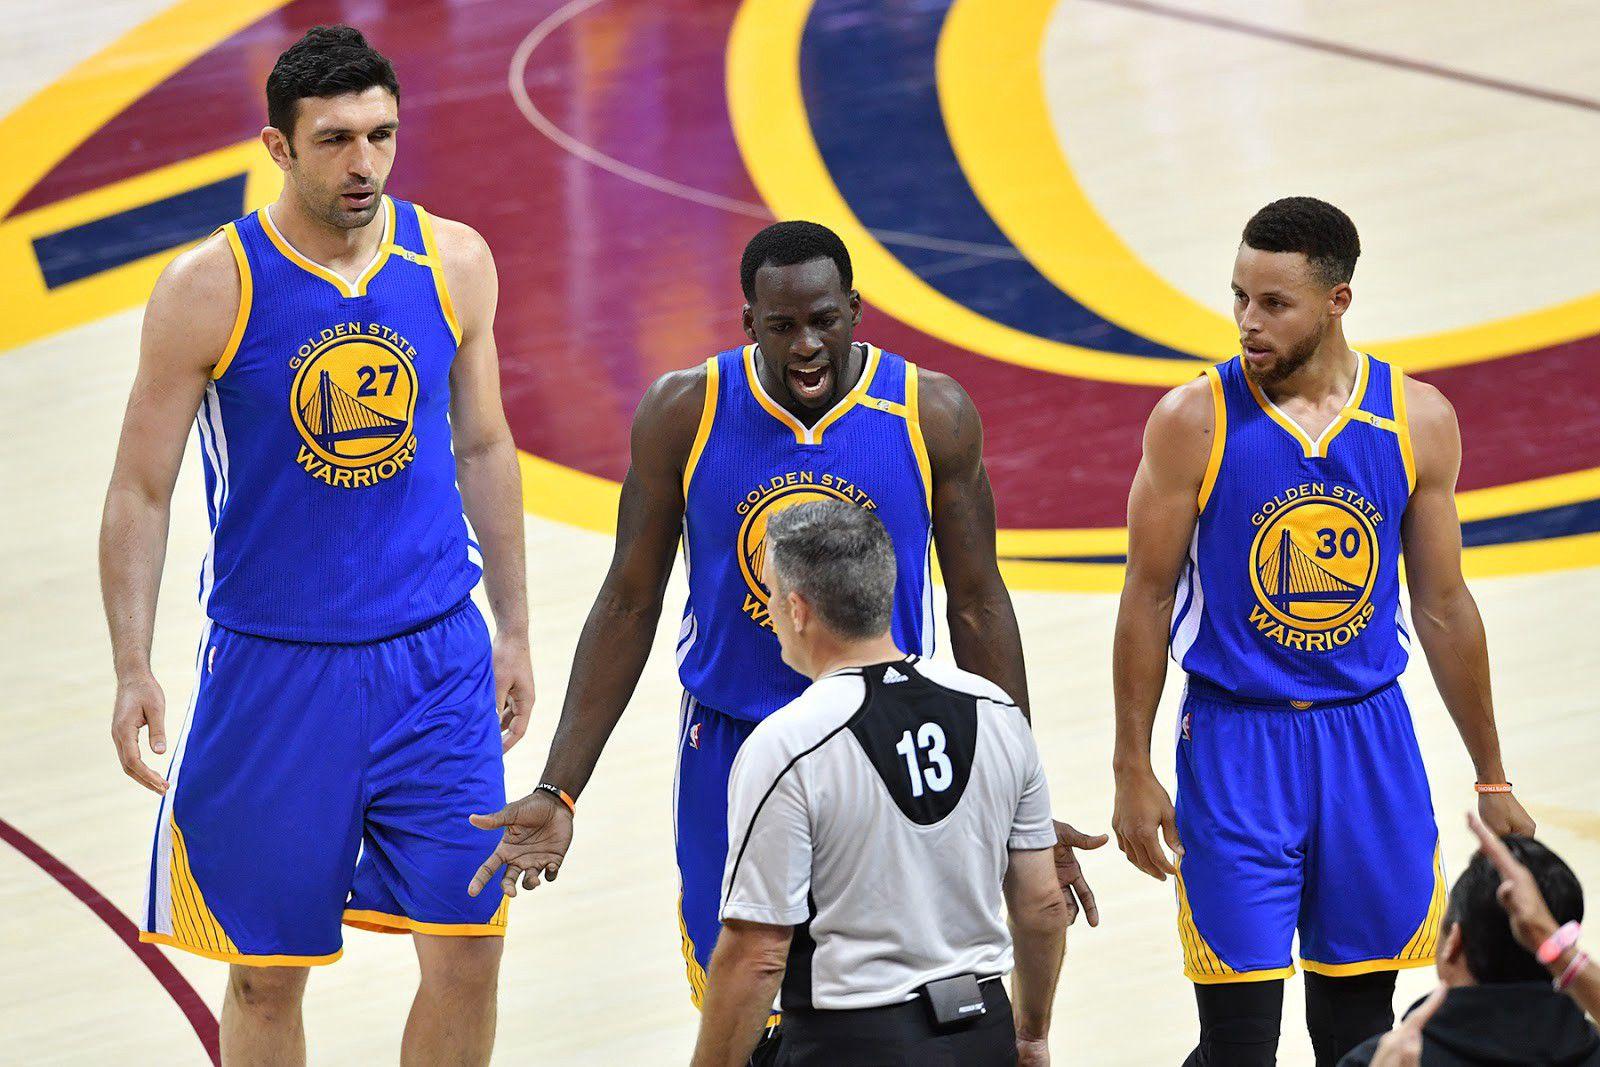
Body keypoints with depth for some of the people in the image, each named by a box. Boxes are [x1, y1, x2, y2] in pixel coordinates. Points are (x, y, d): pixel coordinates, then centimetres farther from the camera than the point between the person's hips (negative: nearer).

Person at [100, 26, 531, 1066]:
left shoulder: (455, 261, -1)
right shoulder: (210, 287, -11)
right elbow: (142, 491, -5)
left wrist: (514, 628, 13)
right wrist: (134, 671, -12)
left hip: (437, 658, 3)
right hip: (272, 664, -2)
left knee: (469, 949, 0)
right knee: (269, 973, 6)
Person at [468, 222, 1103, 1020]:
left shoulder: (932, 416, -8)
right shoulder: (683, 414, -8)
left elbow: (977, 608, 0)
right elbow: (630, 604, 0)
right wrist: (558, 791, -5)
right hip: (730, 752, 0)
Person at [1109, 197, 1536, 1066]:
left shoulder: (1418, 420, -1)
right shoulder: (1194, 422, -9)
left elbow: (1442, 607, 7)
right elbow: (1147, 599, -2)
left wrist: (1491, 781, 10)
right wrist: (1132, 773, -4)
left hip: (1369, 739, 3)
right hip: (1236, 742, -3)